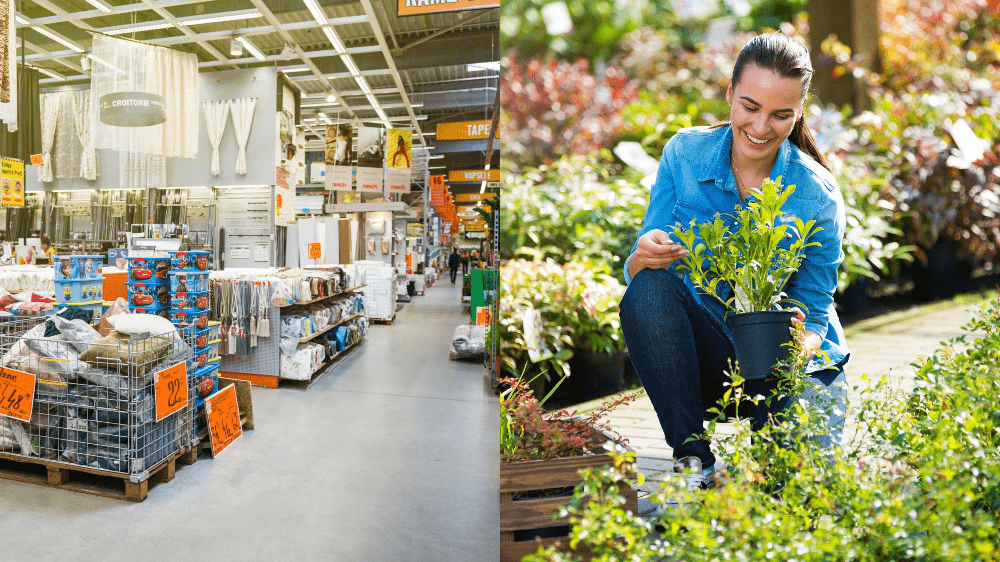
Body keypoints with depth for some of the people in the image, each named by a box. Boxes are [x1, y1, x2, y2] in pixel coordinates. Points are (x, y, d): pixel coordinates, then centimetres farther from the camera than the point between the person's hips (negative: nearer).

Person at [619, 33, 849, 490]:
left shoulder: (817, 195, -11)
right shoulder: (685, 153, -9)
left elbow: (814, 312, -6)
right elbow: (637, 271, -10)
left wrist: (799, 347, -29)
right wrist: (645, 256, -34)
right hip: (703, 349, 1)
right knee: (648, 288, -30)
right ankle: (693, 458, -18)